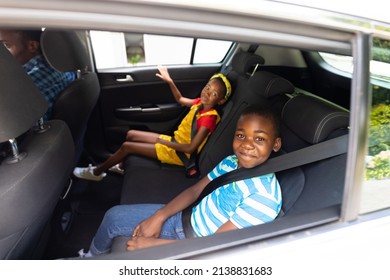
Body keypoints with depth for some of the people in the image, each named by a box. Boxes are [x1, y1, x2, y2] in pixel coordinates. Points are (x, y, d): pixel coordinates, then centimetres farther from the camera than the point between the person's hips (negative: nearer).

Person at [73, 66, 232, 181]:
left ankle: (96, 172, 16)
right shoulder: (201, 103, -3)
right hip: (174, 141, 8)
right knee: (131, 134, 12)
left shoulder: (209, 117, -27)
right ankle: (120, 165, 32)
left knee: (127, 146, -6)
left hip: (178, 153, -8)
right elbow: (180, 100, 16)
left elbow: (190, 148, -29)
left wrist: (165, 142, -18)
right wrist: (170, 81, 2)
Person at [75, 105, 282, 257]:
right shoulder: (231, 162, -8)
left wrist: (153, 243, -23)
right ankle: (94, 255, 41)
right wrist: (159, 216, -11)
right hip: (185, 218, 6)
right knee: (114, 217, 11)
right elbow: (195, 190, 2)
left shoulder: (265, 195, -29)